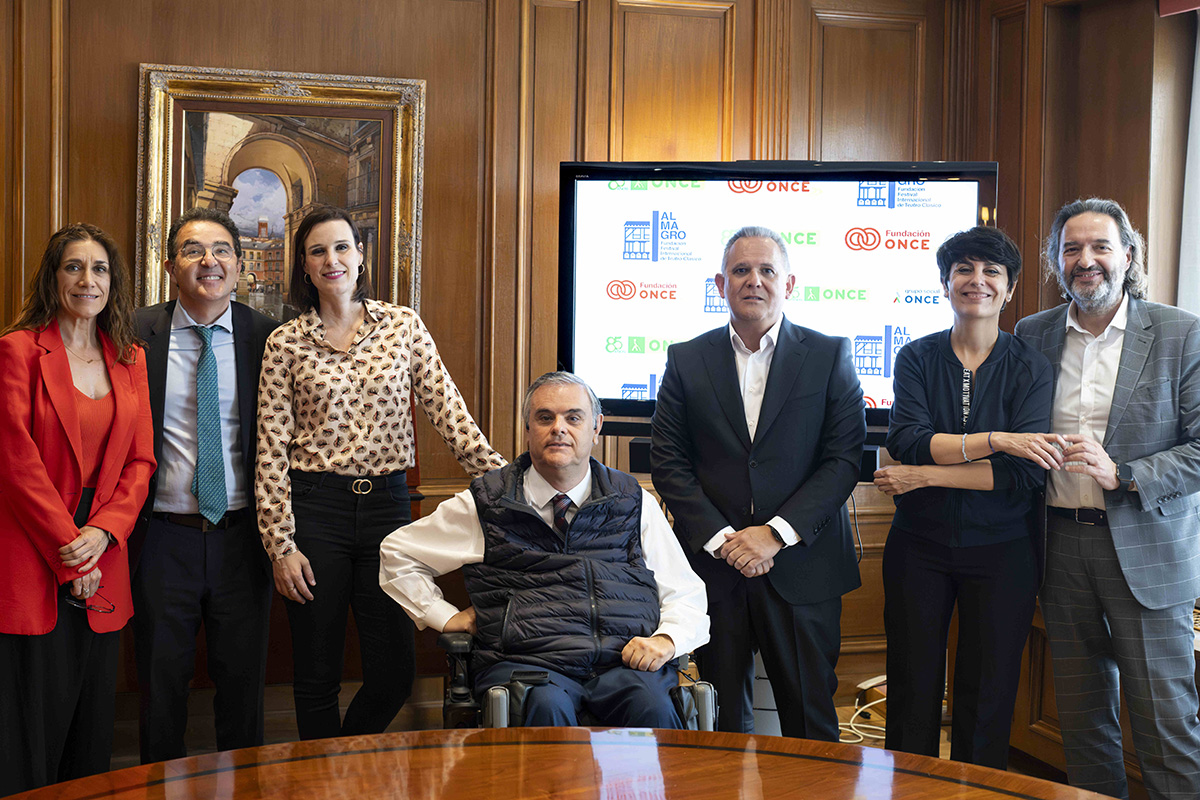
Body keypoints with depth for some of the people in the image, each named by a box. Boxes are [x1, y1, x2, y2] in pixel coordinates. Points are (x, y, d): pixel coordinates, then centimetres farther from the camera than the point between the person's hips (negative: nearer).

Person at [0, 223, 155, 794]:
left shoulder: (130, 359, 12)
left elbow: (140, 460, 8)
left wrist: (102, 533, -8)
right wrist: (67, 547, -11)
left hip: (102, 563, 5)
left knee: (91, 720, 10)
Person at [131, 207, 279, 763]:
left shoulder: (266, 336, -1)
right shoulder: (136, 335, -2)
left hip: (241, 534, 1)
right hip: (163, 536, 0)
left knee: (243, 679, 12)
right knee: (162, 680, 13)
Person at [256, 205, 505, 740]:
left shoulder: (403, 325, 5)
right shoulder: (286, 343, 1)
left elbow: (448, 412, 2)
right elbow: (272, 451, -1)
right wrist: (280, 545, -7)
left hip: (388, 503, 2)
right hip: (315, 509, -1)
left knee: (393, 675, 5)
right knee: (318, 677, 7)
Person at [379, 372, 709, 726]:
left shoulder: (634, 503, 16)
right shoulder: (486, 504, 12)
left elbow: (687, 595, 16)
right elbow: (397, 551, 23)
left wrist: (665, 639, -5)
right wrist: (447, 617, 13)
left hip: (625, 661, 2)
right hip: (525, 659, -1)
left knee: (653, 708, -31)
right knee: (548, 706, -35)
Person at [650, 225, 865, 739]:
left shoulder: (829, 356, 3)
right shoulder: (686, 360, 6)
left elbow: (844, 459, -4)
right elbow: (668, 464, 2)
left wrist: (775, 534, -13)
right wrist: (722, 540, -9)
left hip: (800, 566, -1)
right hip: (712, 565, 1)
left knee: (810, 720, 5)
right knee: (723, 719, 10)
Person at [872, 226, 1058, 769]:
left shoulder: (1030, 368, -1)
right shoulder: (917, 358, 1)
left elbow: (1026, 474, -13)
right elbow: (906, 442, -14)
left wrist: (925, 475, -15)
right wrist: (996, 440, -23)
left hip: (1001, 549, 0)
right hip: (920, 543, 1)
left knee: (988, 695, 8)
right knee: (912, 692, 8)